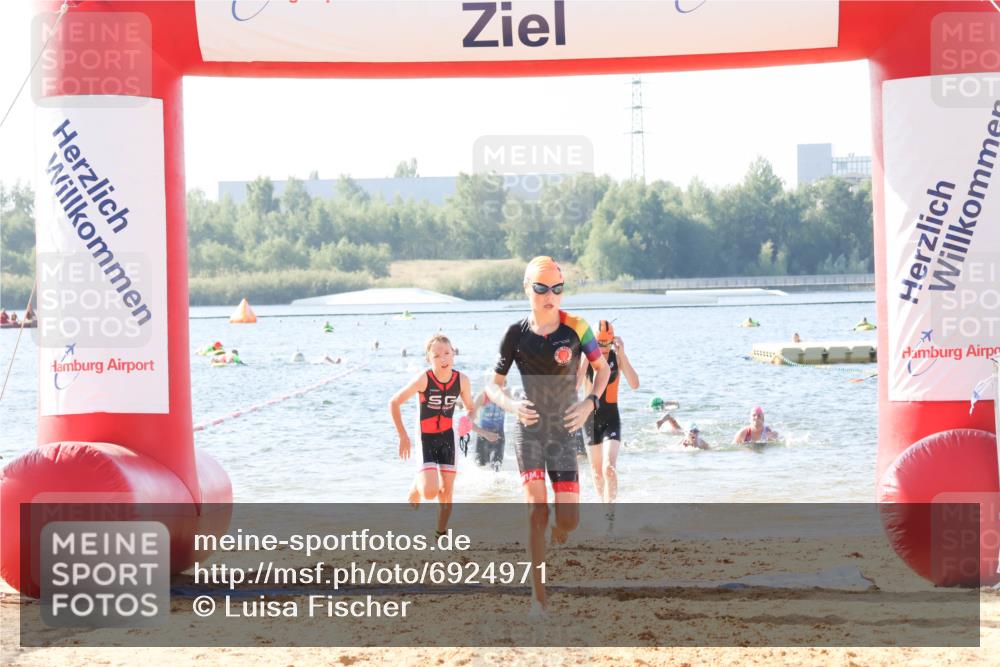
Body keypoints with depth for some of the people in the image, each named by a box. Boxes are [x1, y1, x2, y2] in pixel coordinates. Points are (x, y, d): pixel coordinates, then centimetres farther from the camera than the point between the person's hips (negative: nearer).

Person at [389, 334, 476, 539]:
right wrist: (403, 435, -13)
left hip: (447, 437, 4)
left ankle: (441, 534, 24)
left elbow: (471, 408, 5)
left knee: (447, 490, 6)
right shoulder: (424, 379, -23)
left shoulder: (462, 380, -12)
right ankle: (416, 486, 19)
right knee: (430, 491, -17)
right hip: (425, 438, -4)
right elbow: (394, 402, -14)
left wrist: (468, 420, -19)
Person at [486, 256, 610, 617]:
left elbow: (602, 368, 9)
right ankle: (538, 596, -6)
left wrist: (590, 402, -7)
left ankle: (555, 535, 35)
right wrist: (511, 405, -17)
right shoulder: (516, 333, -4)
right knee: (537, 510, -11)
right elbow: (493, 385, 3)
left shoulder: (576, 328, -4)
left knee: (569, 519, -5)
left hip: (564, 431, 1)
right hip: (529, 429, -1)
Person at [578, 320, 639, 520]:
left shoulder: (617, 356, -8)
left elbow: (635, 384, -19)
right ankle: (604, 505, 31)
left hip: (611, 417, -2)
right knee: (597, 469, 14)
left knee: (609, 468, -18)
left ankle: (610, 508, -17)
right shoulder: (586, 357, -8)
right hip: (591, 416, 2)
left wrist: (622, 354, -25)